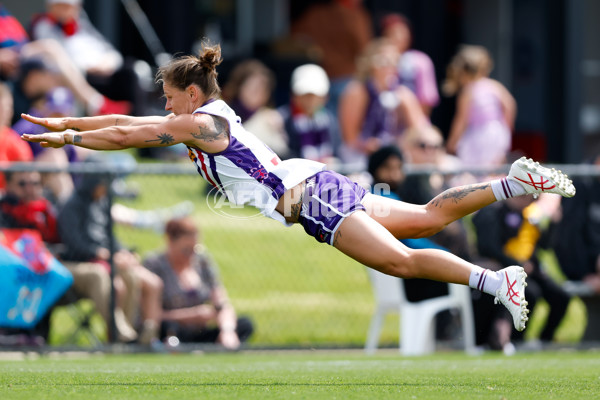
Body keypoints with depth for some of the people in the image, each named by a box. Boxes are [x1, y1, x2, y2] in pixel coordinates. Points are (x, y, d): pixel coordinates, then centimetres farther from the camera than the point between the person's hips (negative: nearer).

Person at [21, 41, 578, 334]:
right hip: (315, 186, 9)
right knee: (428, 217, 7)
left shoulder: (201, 122, -7)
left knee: (399, 259, -24)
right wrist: (65, 122, 26)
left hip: (309, 199, -9)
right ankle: (519, 183, 1)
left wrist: (69, 138, 5)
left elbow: (125, 136, -5)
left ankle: (497, 281, -37)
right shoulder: (208, 117, 19)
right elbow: (129, 123, 26)